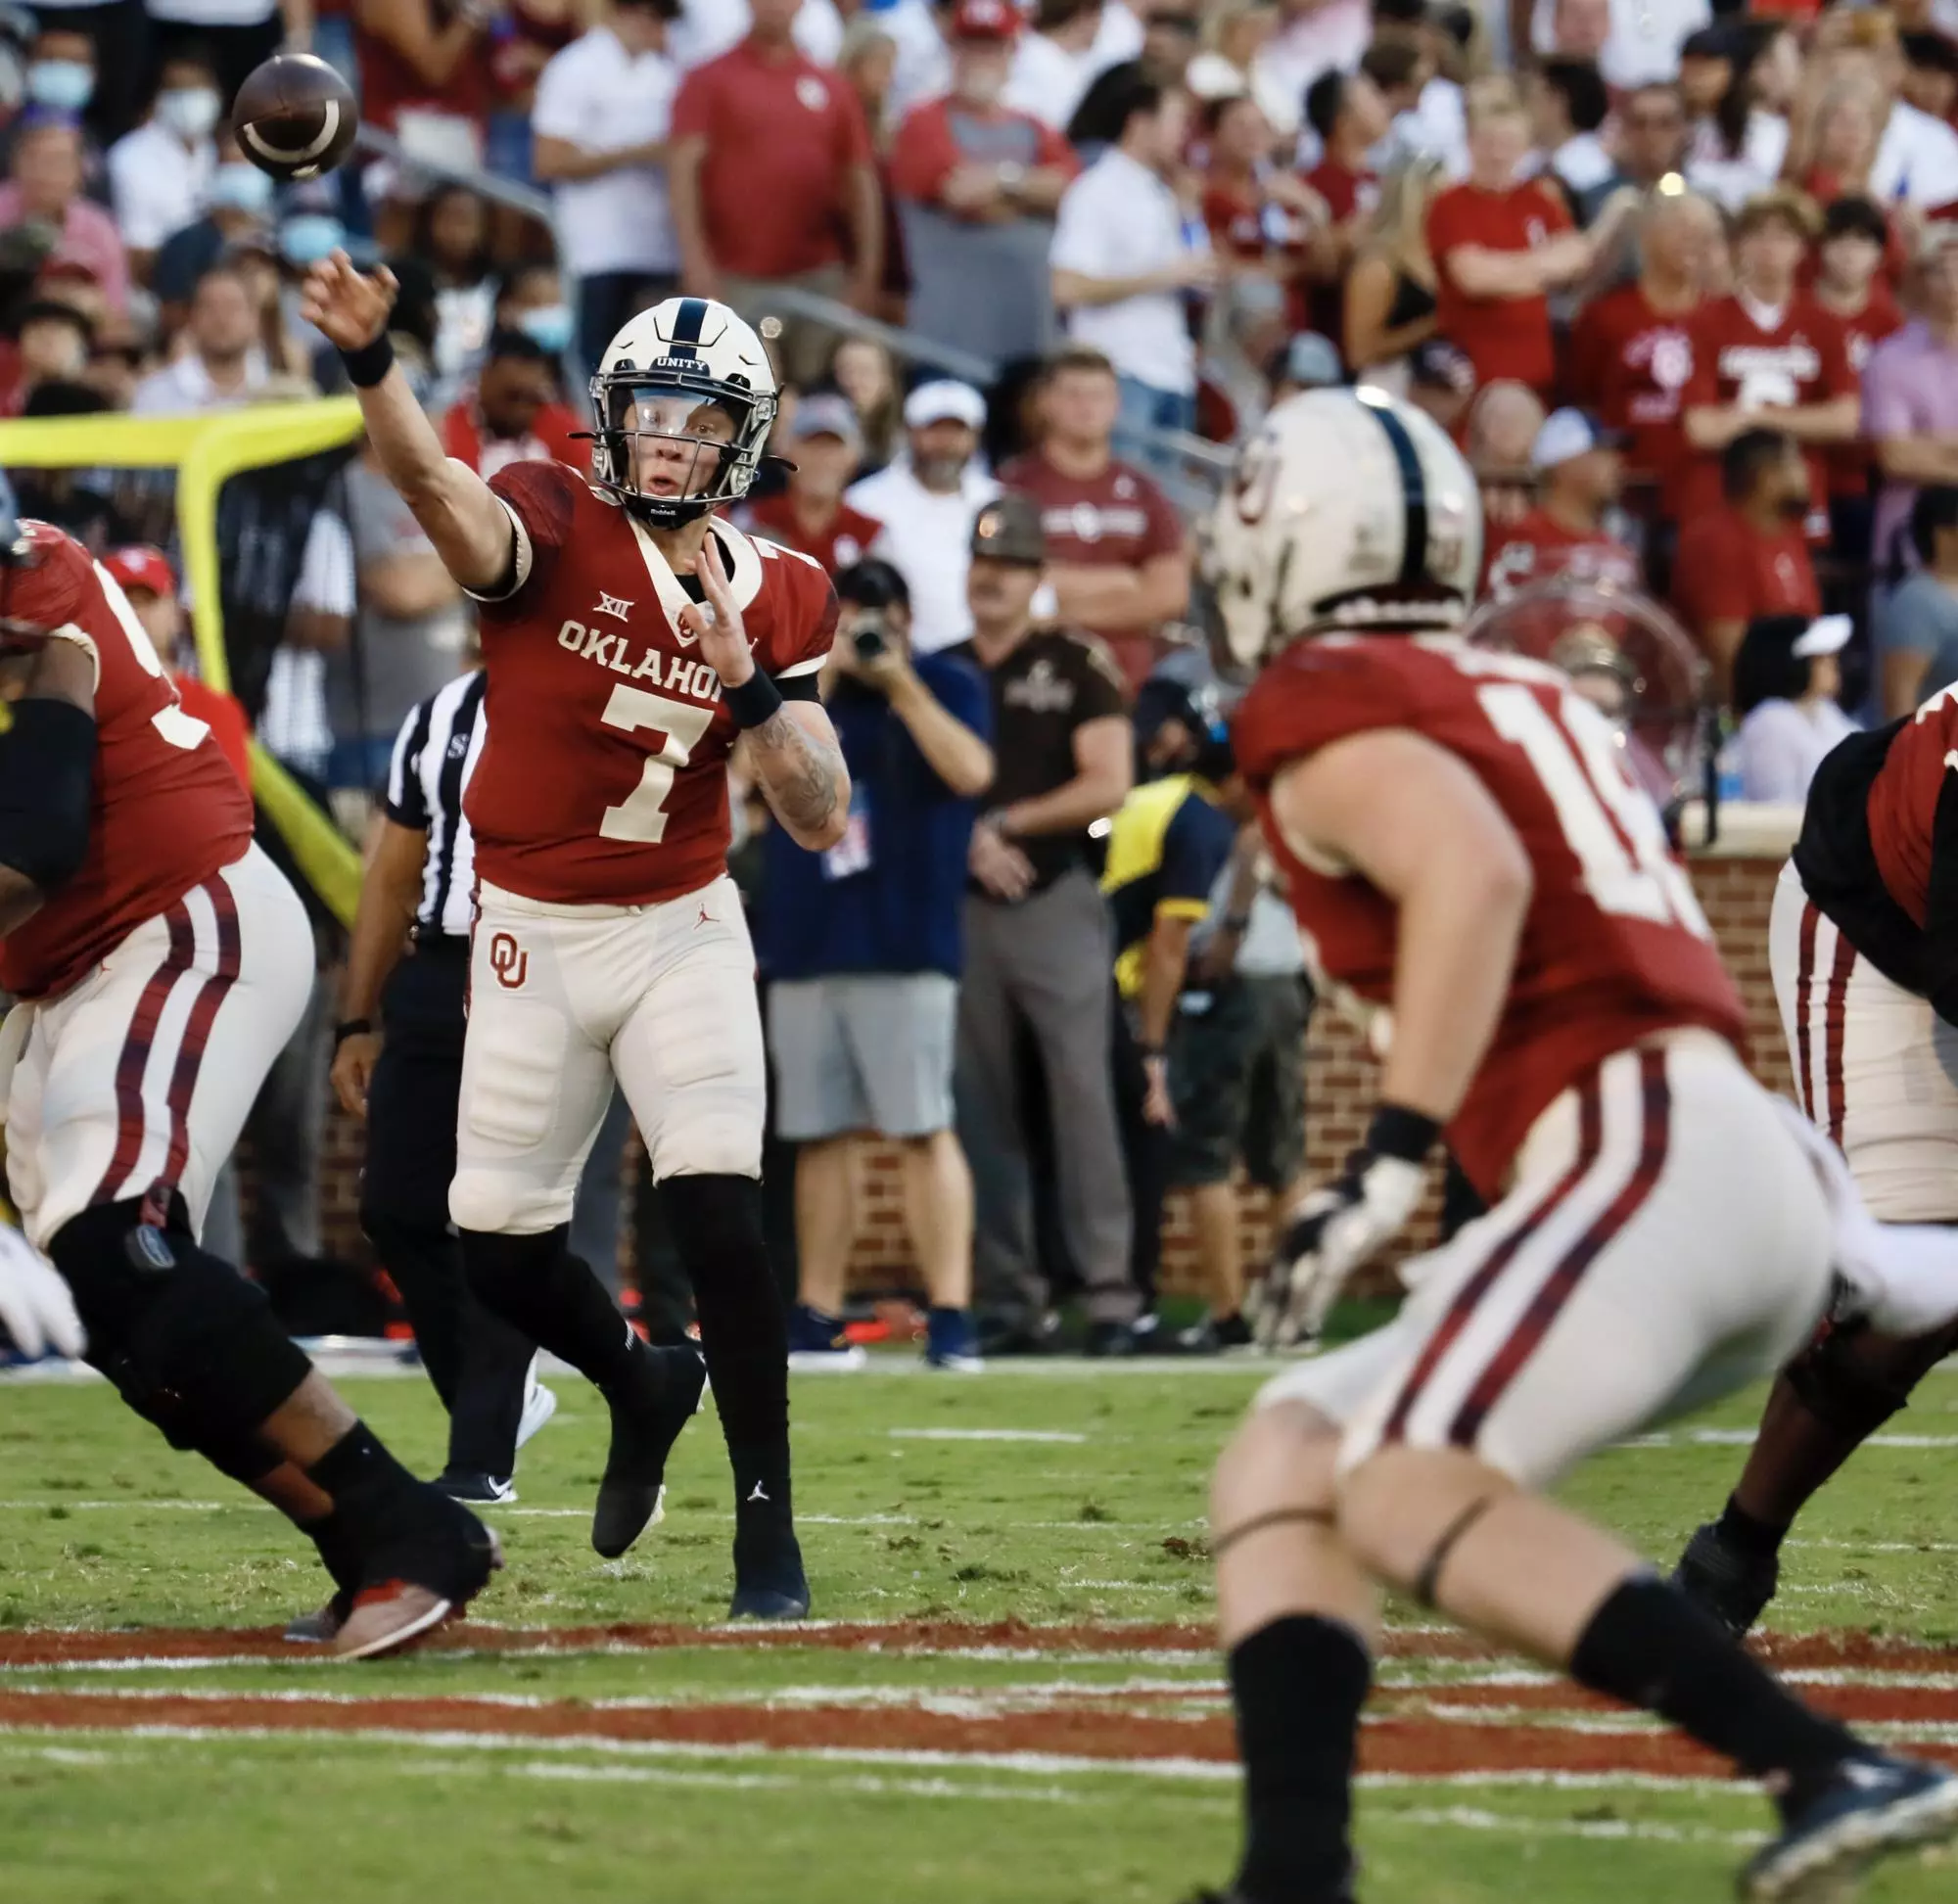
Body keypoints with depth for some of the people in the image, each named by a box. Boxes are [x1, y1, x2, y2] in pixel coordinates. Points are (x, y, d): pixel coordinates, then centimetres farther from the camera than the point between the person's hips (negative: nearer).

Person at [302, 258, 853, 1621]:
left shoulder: (776, 599, -3)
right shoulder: (554, 527, -12)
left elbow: (819, 819, -5)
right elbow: (439, 488, -36)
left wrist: (749, 686, -22)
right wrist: (371, 362, -56)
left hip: (683, 933, 0)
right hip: (533, 940, 0)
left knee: (718, 1215, -16)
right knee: (499, 1253, 6)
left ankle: (768, 1530, -7)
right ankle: (642, 1384, 39)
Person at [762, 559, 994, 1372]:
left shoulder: (946, 683, 3)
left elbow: (971, 772, -13)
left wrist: (899, 683, -13)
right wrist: (822, 679, -9)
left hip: (905, 947, -4)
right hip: (805, 943, 4)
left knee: (924, 1129, -10)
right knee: (819, 1136, 7)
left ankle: (950, 1314, -13)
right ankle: (816, 1318, 11)